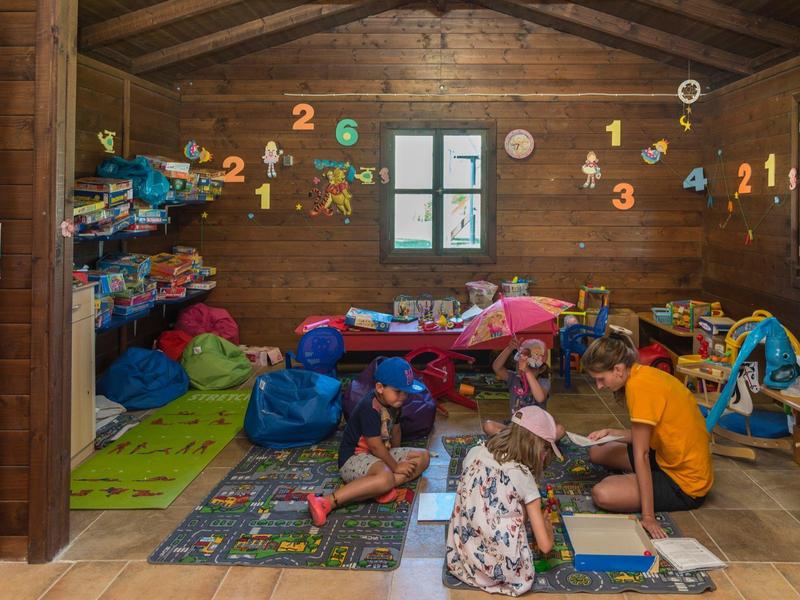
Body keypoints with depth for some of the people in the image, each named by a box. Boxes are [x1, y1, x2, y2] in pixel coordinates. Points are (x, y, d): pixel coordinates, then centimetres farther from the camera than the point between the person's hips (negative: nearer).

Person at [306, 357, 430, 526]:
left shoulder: (393, 403, 3)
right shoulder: (370, 408, -23)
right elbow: (375, 446, -22)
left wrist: (398, 457, 22)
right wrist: (395, 466, -13)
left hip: (379, 455, 10)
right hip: (353, 458, -10)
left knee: (423, 457, 0)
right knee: (386, 478, -41)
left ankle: (384, 488, -21)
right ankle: (326, 502, -41)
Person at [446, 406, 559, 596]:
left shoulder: (474, 453, 3)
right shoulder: (524, 478, -6)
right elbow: (545, 545, -4)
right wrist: (547, 523, 18)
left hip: (460, 555, 4)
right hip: (501, 568, -4)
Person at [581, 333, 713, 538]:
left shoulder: (639, 386, -25)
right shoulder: (644, 374, 2)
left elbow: (640, 454, -25)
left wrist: (648, 516, -22)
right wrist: (611, 433, -3)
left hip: (685, 484, -9)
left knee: (602, 495, -25)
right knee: (597, 452, 16)